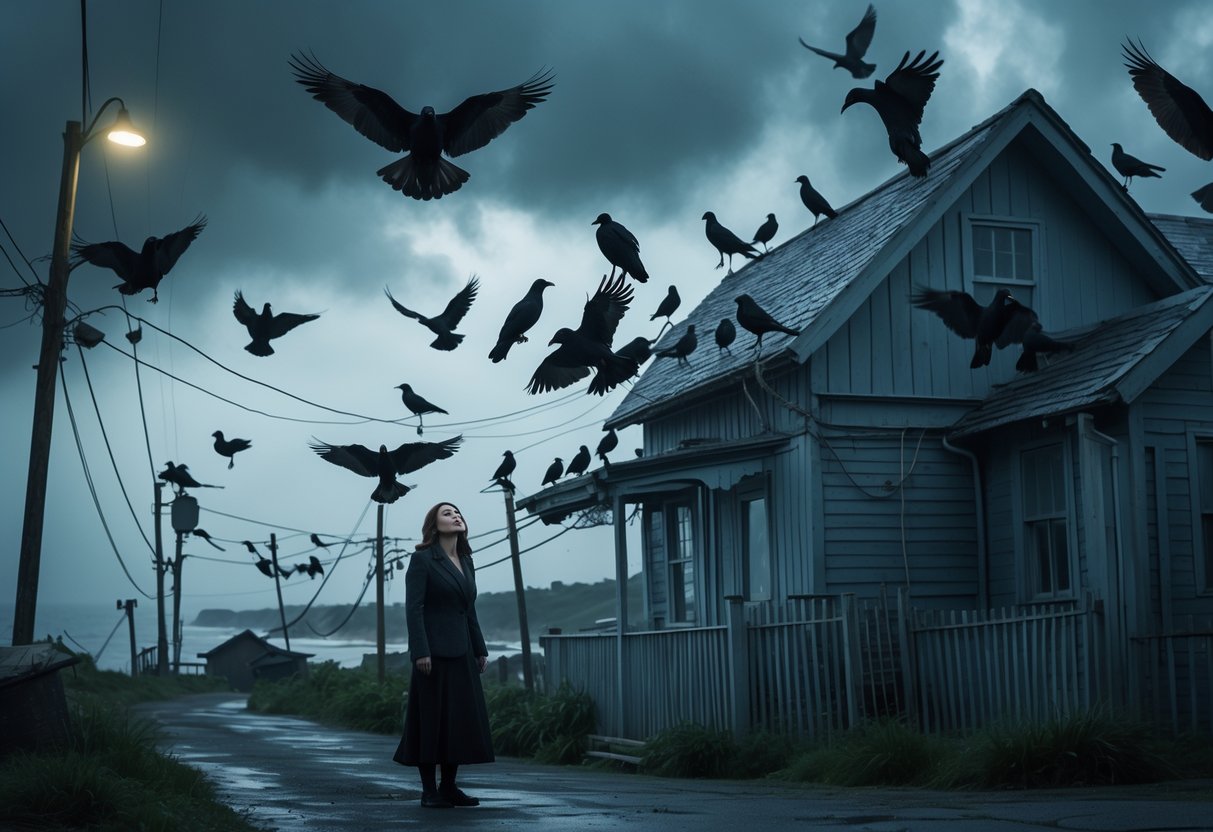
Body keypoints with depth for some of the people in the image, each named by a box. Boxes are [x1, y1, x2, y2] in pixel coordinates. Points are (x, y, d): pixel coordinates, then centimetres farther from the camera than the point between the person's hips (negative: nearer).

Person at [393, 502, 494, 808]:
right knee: (431, 719, -2)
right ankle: (429, 791, 5)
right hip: (434, 651, -7)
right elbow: (414, 608, -12)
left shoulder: (466, 561, 14)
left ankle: (449, 786, 16)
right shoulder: (422, 559, -6)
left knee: (462, 719, 7)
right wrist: (420, 651, -19)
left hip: (462, 652, 7)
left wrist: (480, 649, 14)